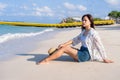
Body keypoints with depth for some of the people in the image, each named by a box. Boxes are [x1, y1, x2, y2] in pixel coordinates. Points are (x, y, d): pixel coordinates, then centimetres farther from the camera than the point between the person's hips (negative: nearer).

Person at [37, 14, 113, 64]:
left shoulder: (93, 33, -16)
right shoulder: (83, 31, 11)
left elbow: (100, 46, -14)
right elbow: (75, 40, 13)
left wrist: (105, 59, -11)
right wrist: (63, 44, 3)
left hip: (86, 55, -9)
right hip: (82, 52, 9)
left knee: (64, 49, -15)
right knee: (66, 46, 3)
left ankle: (46, 60, -11)